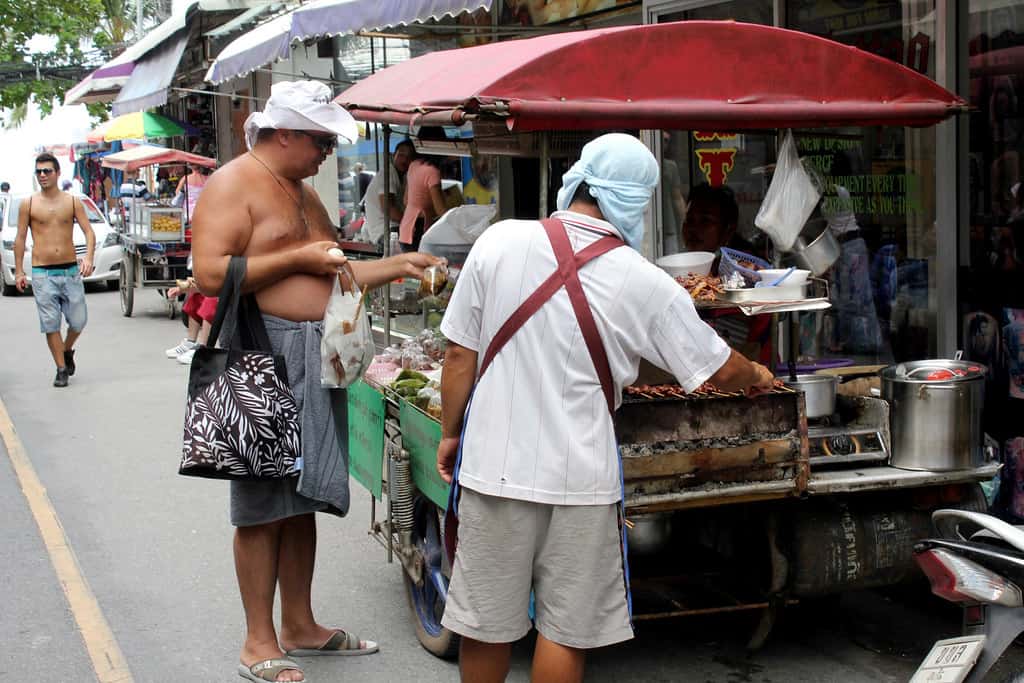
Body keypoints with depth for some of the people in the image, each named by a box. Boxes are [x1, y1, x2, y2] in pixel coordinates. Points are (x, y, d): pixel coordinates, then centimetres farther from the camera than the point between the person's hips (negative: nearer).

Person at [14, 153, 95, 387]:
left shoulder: (73, 202, 5)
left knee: (78, 320, 3)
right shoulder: (28, 204, 3)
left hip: (71, 270, 1)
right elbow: (20, 238, 6)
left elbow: (89, 232, 1)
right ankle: (61, 369, 8)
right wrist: (19, 271, 1)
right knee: (51, 324, -2)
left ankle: (67, 351, 33)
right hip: (42, 273, -1)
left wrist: (88, 257, -17)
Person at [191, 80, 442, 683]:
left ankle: (299, 625, 24)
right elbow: (210, 274, -20)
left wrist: (398, 266, 19)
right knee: (265, 504, -2)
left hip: (314, 358, 8)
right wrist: (297, 257, -14)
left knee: (303, 498, 13)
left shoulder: (304, 193, 21)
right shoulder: (233, 186, -8)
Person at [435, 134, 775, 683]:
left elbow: (459, 355, -1)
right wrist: (758, 376, 25)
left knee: (484, 622, 15)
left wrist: (450, 433, 12)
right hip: (579, 476, -2)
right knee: (565, 630, 11)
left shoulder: (499, 242, -6)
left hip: (493, 465, 2)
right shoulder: (644, 283, -8)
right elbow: (720, 370, 3)